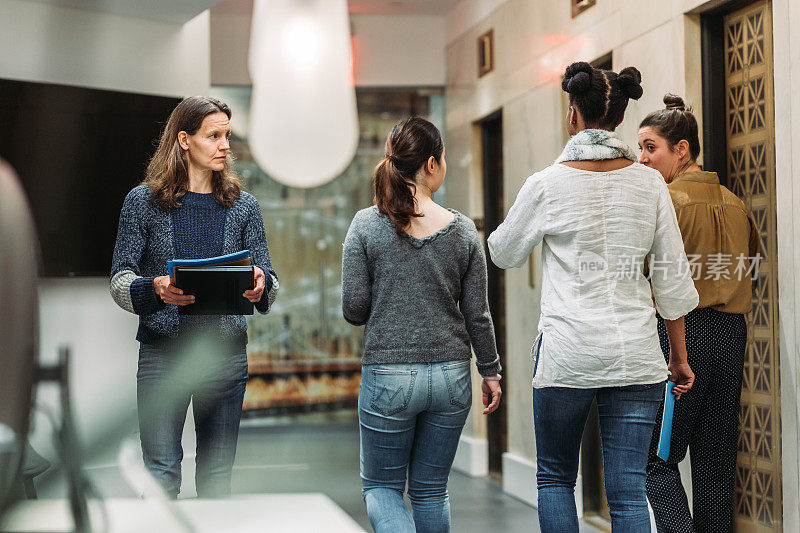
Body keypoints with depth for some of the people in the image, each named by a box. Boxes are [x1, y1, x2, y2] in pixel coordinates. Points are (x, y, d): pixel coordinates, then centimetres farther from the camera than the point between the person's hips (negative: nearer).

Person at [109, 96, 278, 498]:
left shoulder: (243, 207, 8)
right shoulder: (144, 201, 1)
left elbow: (266, 278, 6)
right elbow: (120, 280, 0)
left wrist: (261, 285, -18)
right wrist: (155, 289, -21)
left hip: (225, 352, 2)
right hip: (162, 351, -2)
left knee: (217, 476, 7)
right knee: (162, 472, -6)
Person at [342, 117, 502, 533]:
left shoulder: (366, 225, -7)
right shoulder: (462, 230, -2)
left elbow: (354, 309, -7)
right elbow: (477, 314, 1)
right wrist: (490, 371, 14)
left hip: (388, 376, -2)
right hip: (451, 375, 2)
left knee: (381, 486, 11)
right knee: (431, 490, 15)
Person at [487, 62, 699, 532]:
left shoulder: (547, 185, -6)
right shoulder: (649, 183, 1)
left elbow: (504, 254, 9)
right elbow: (673, 276, 4)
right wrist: (679, 357, 13)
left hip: (568, 352, -2)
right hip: (636, 352, 2)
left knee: (555, 477, 16)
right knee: (628, 490, 3)